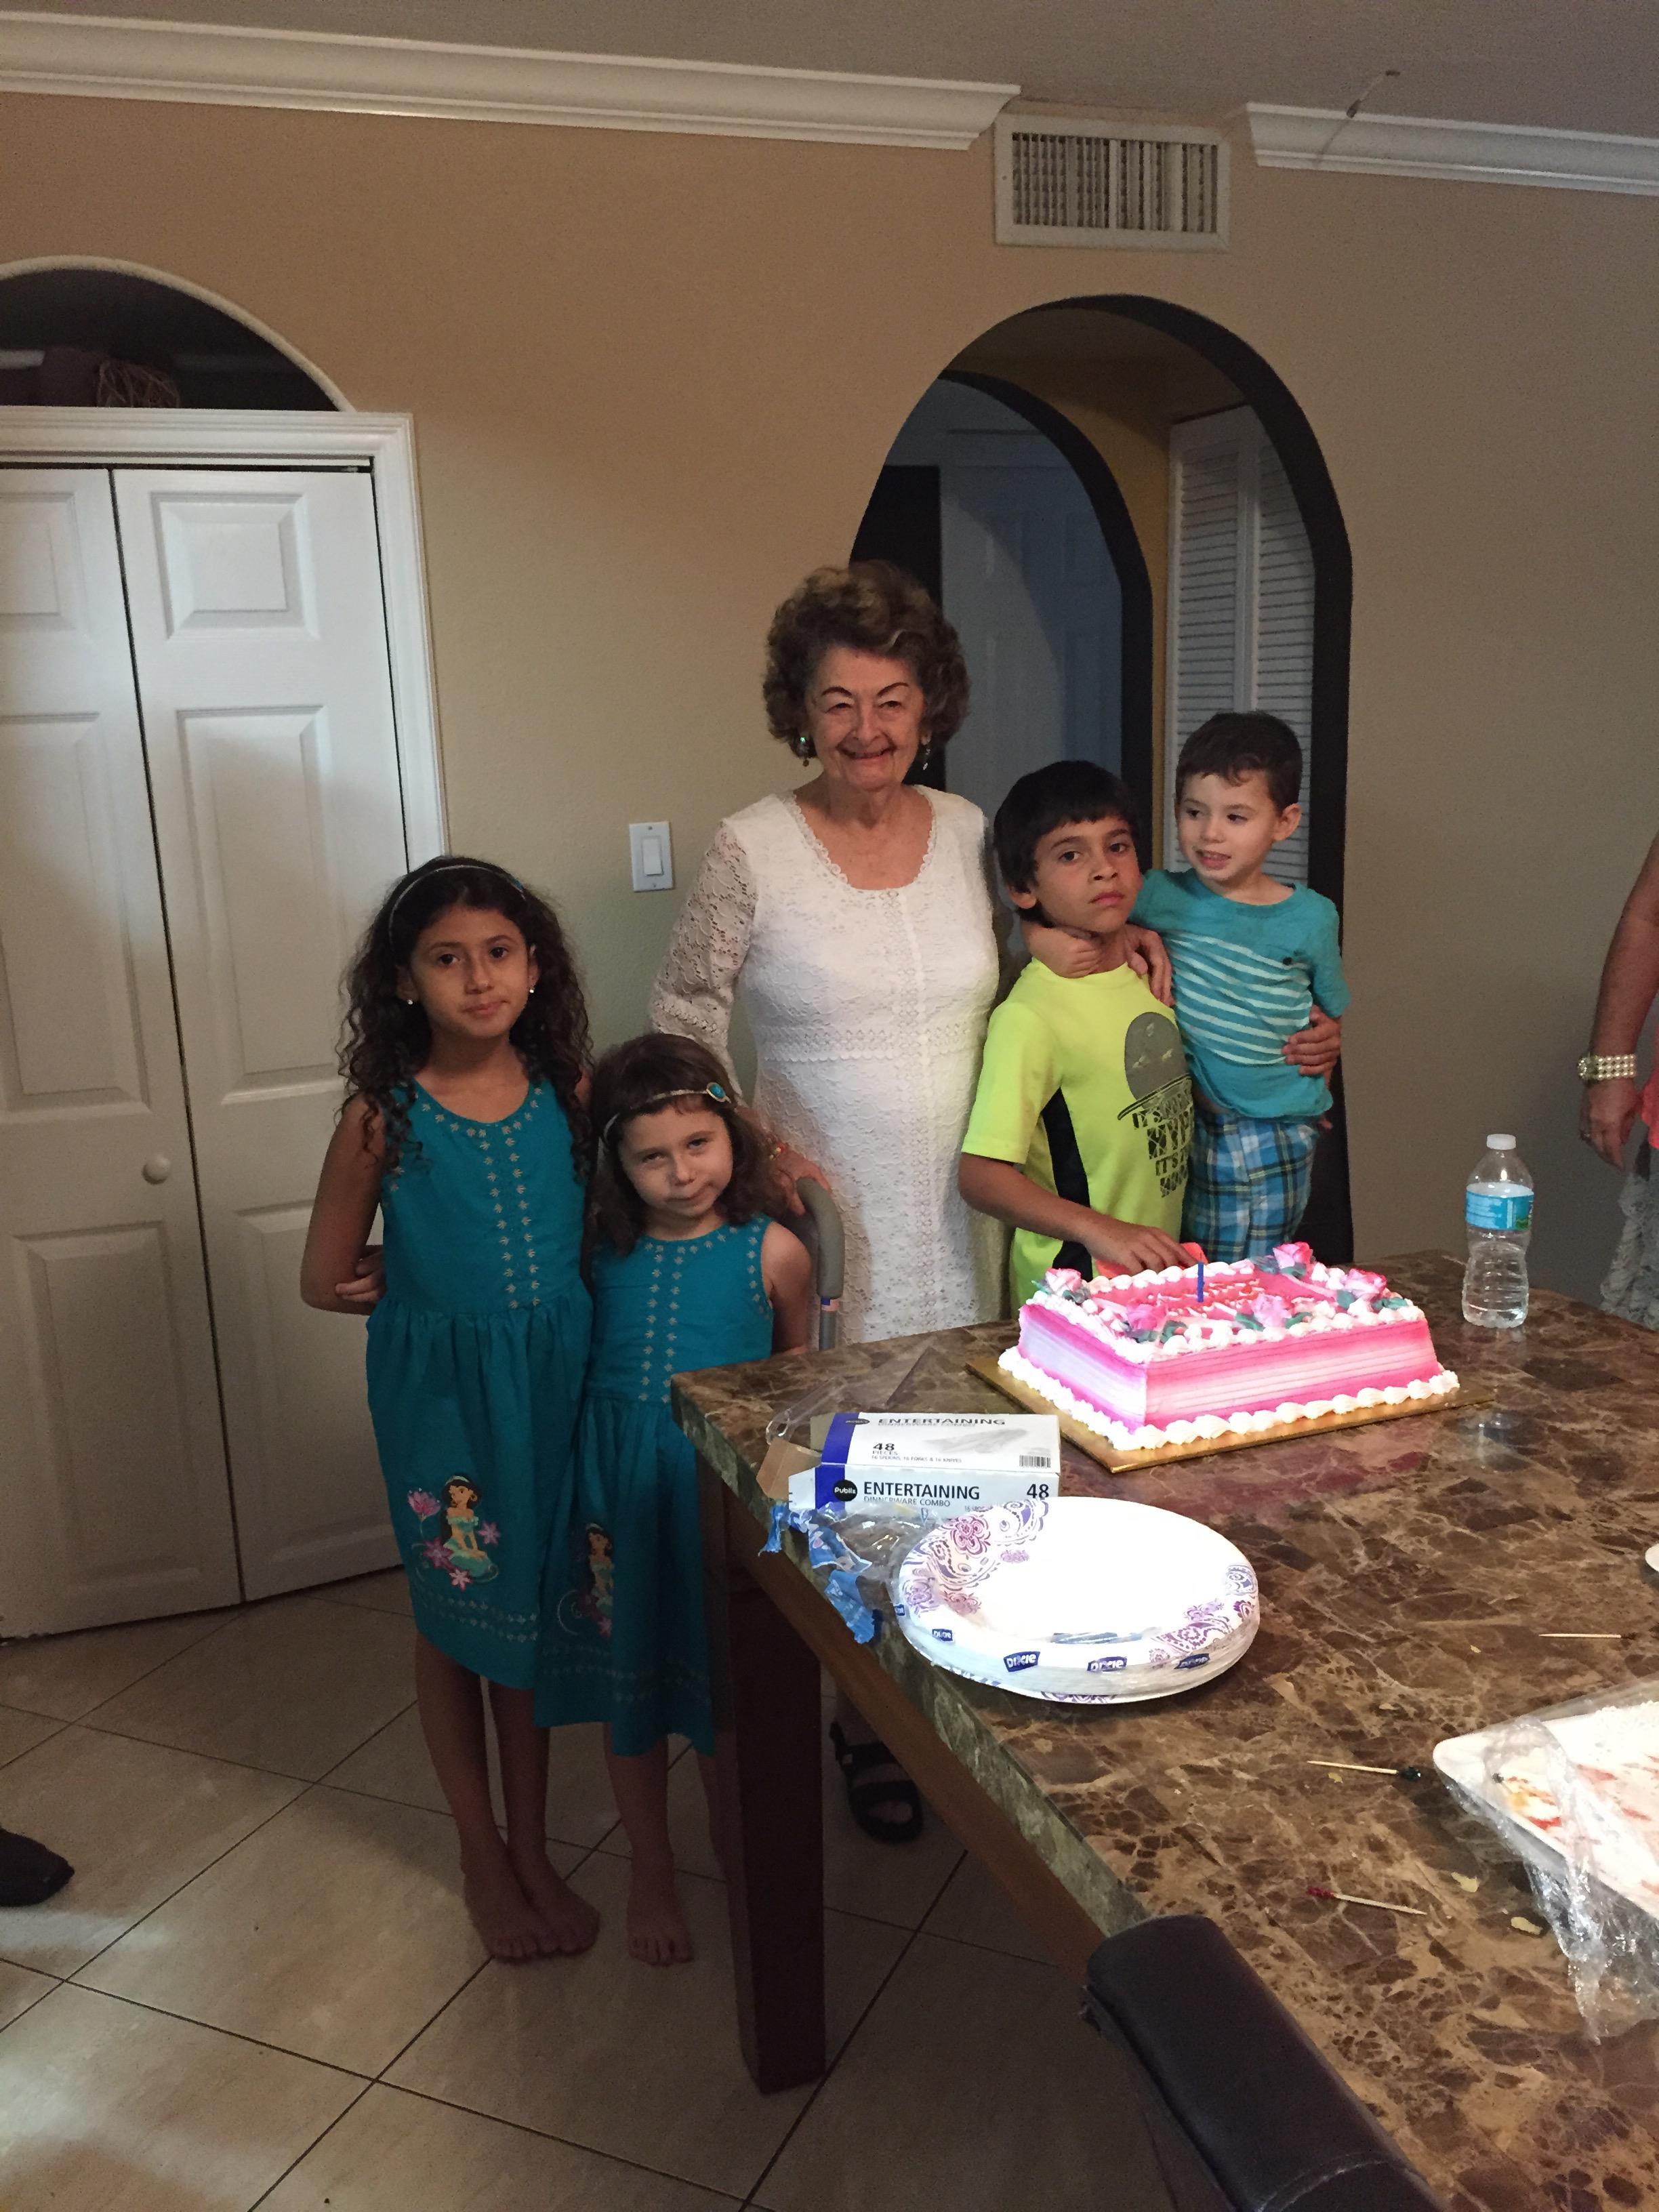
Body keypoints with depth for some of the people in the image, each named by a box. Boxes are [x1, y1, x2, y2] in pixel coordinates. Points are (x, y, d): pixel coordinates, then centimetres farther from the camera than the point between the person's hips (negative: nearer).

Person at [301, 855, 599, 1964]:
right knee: (455, 1618, 12)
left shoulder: (569, 1090, -5)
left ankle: (535, 1851, 34)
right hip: (441, 1387, -2)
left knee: (537, 1607, 15)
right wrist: (434, 1296, -5)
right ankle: (484, 1858, 33)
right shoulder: (384, 1115, -13)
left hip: (559, 1377, 3)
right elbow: (327, 1280, -4)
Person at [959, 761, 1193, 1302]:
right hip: (1077, 1293, -7)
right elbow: (980, 1174, -23)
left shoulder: (1153, 979, 4)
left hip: (1161, 1272, 7)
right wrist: (1099, 1230, -31)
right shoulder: (1030, 1016, -20)